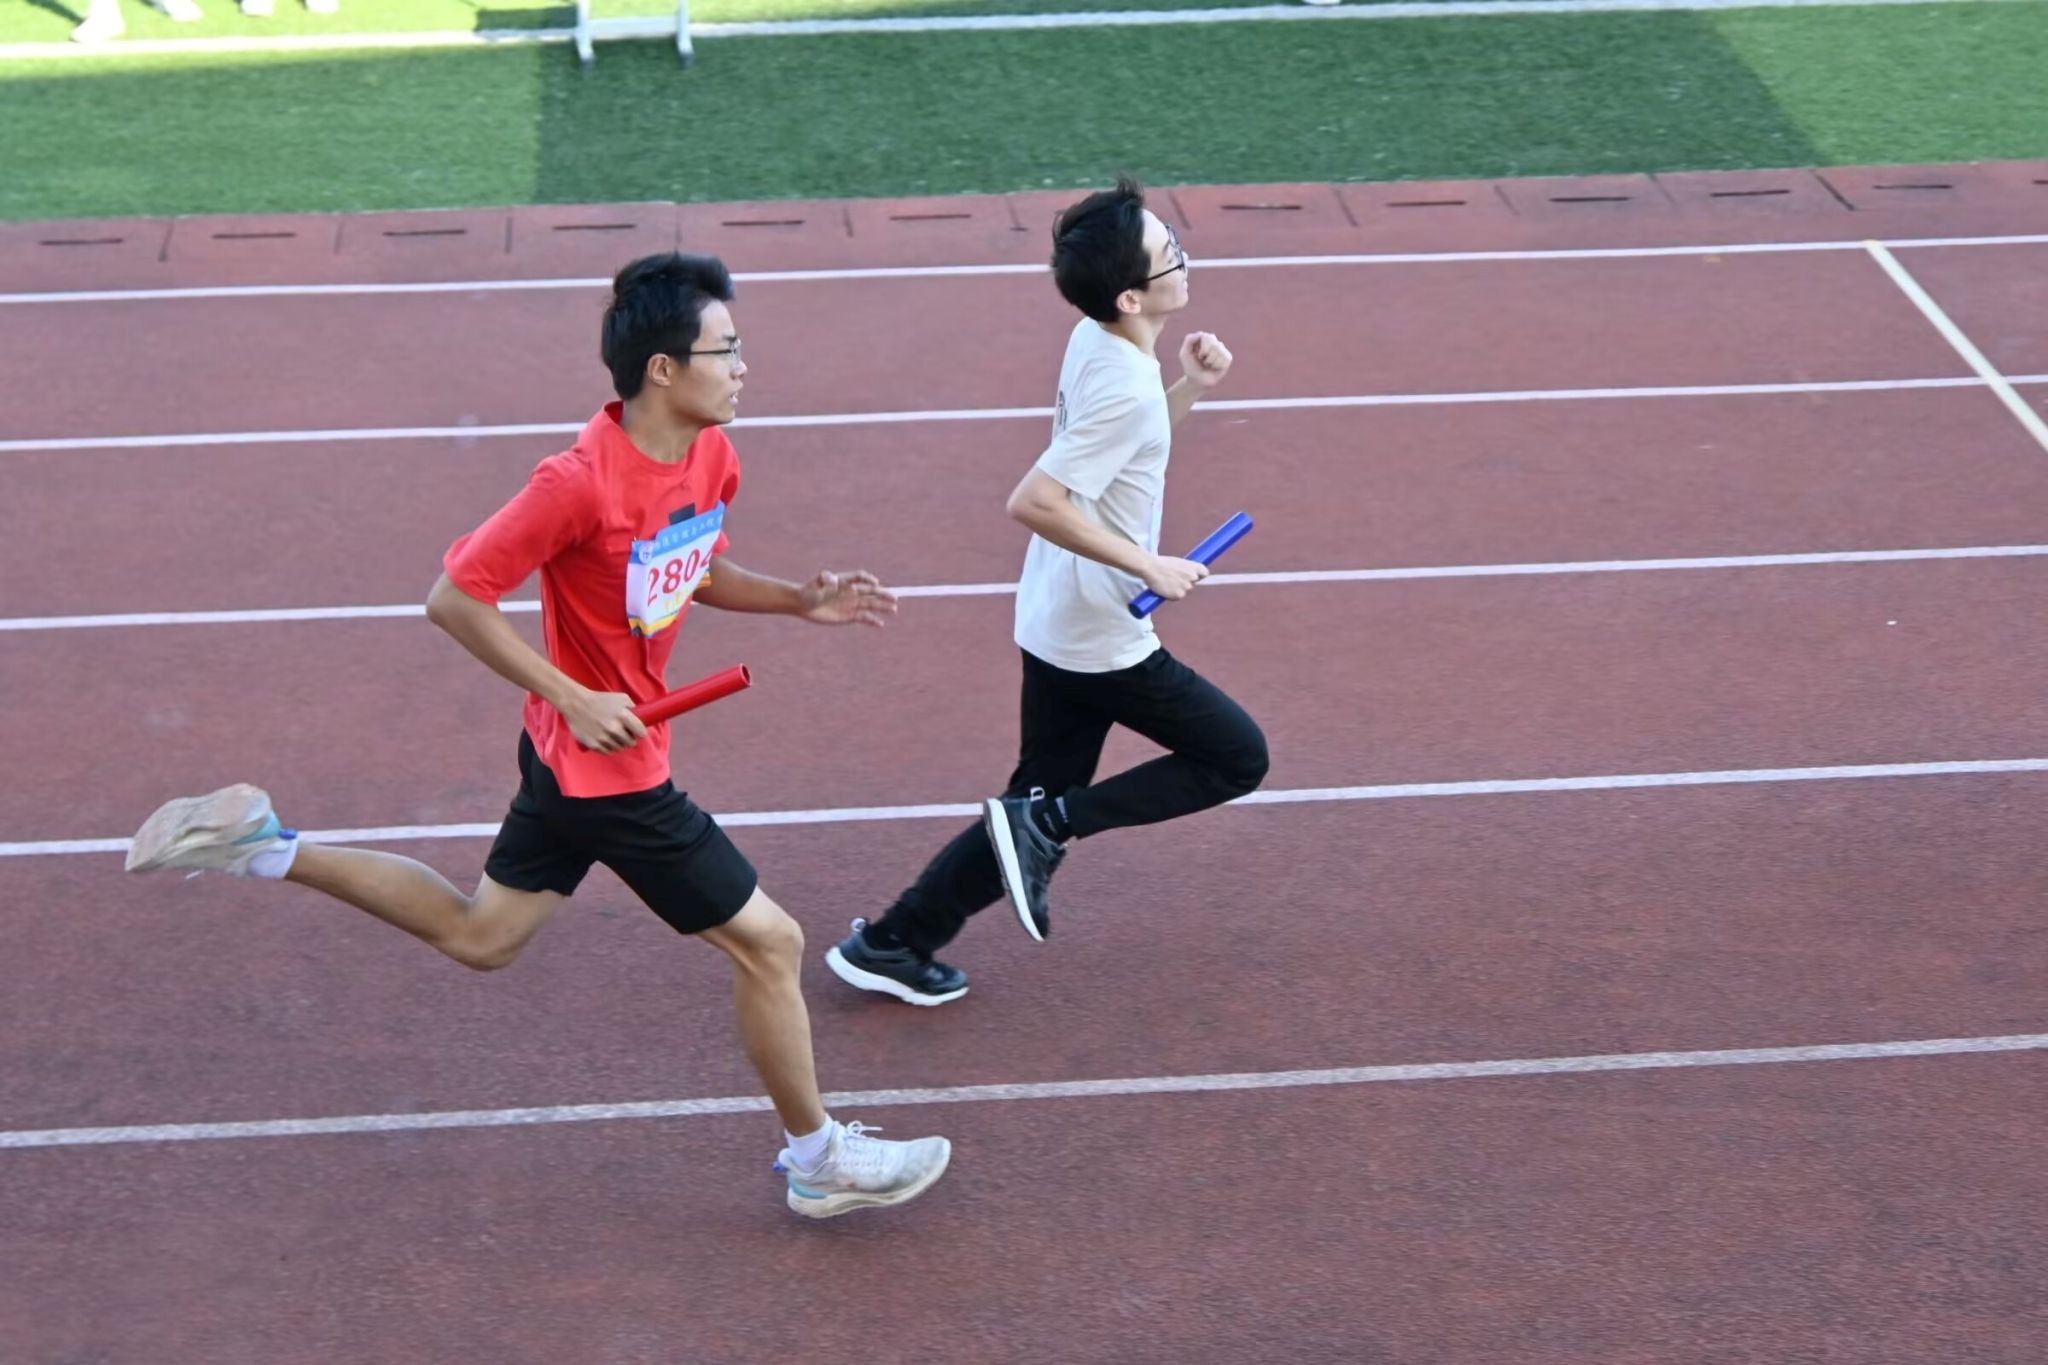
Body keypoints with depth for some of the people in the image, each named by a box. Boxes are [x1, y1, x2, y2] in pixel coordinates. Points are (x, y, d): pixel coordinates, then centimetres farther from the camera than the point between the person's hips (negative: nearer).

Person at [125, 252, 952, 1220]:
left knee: (478, 936, 23)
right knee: (768, 943, 3)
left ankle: (264, 846, 24)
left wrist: (800, 601, 1)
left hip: (574, 752, 9)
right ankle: (820, 1164, 21)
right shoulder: (581, 482, -29)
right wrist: (572, 696, -24)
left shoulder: (710, 455, -2)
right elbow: (454, 598, -22)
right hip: (608, 767, -9)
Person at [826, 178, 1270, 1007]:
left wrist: (1189, 388, 7)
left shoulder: (1094, 342, 3)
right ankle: (1047, 822, -3)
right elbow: (1033, 502, -31)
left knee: (1042, 806, 17)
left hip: (1058, 626, 9)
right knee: (1237, 759, 6)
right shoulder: (1126, 387, -25)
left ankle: (891, 945, 19)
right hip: (1104, 638, -8)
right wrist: (1149, 566, -23)